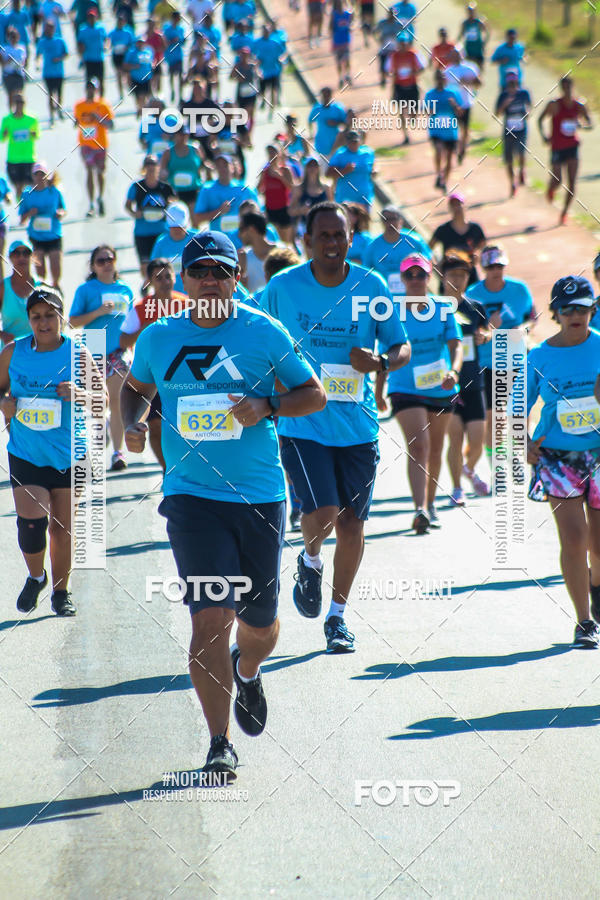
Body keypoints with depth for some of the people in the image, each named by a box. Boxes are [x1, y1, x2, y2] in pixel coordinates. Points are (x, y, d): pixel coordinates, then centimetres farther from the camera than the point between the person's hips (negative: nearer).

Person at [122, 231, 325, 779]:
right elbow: (137, 387, 23)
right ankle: (220, 744, -7)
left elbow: (314, 395, 6)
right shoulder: (158, 338, 5)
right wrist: (132, 423, 3)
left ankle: (247, 671, 48)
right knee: (211, 615, -14)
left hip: (261, 494, 1)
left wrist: (266, 408, -12)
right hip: (191, 494, -1)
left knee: (259, 622, 10)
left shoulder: (265, 333, 0)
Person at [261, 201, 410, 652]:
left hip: (358, 425, 2)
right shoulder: (282, 288, -4)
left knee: (351, 525, 6)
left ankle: (338, 616, 25)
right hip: (303, 424, -2)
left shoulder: (371, 286, -1)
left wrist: (380, 361, -16)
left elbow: (402, 347, 6)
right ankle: (311, 563, 17)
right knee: (323, 513, -19)